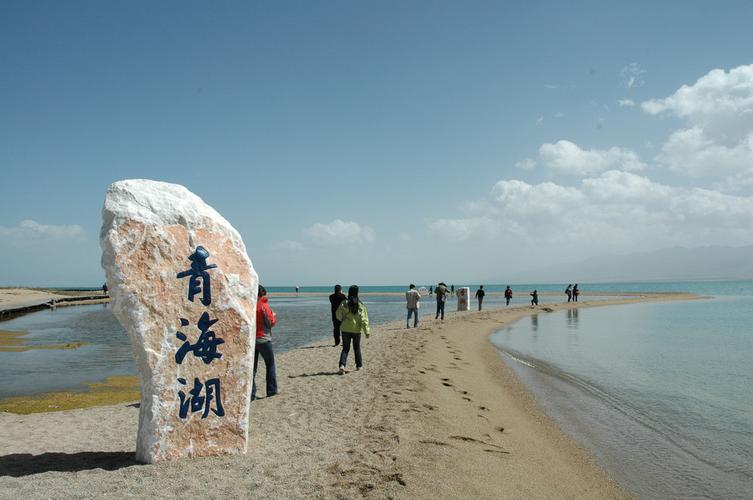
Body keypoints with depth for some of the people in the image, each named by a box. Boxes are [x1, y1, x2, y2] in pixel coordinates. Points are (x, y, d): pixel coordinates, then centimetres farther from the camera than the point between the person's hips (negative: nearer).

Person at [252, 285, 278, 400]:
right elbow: (271, 322, -9)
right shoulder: (264, 306, -11)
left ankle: (251, 394, 4)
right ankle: (272, 390, 14)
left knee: (252, 367, 8)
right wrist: (274, 315, 11)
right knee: (270, 365, 13)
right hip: (263, 339, -4)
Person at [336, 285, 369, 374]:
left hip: (345, 329, 0)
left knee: (345, 348, 6)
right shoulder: (360, 305, -8)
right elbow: (364, 319, -9)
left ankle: (342, 365, -14)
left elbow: (339, 316, 3)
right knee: (357, 348, 18)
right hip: (357, 330, 0)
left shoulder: (344, 304, -8)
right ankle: (359, 365, 28)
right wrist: (366, 331, -6)